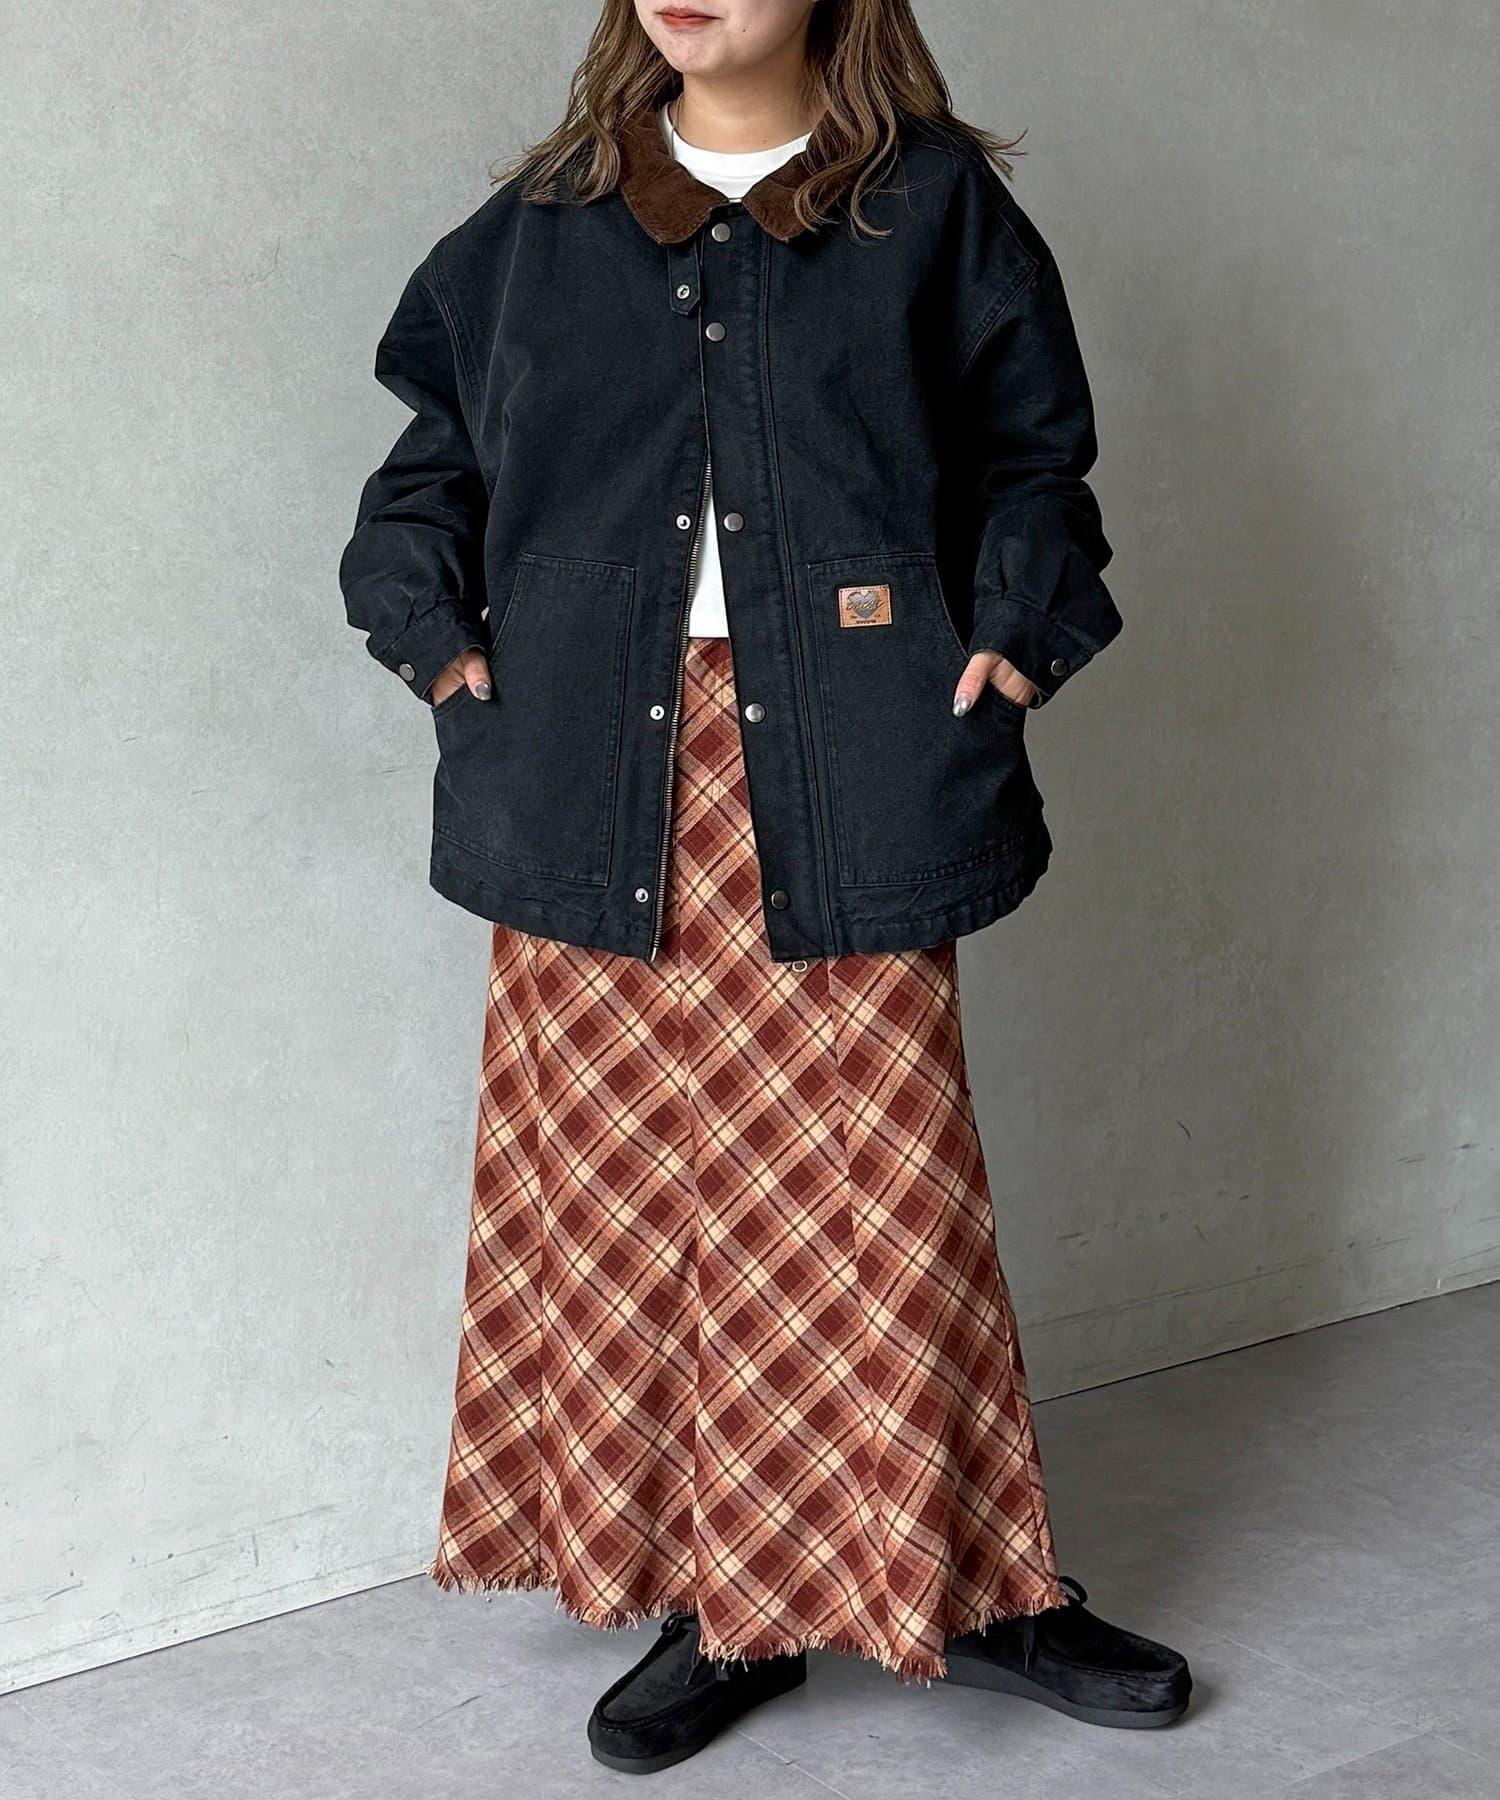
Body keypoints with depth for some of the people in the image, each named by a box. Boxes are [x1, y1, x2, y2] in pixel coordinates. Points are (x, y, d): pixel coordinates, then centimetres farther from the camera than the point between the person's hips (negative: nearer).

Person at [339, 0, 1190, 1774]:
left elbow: (1029, 451, 10)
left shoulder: (935, 200, 8)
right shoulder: (546, 218, 14)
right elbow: (437, 449, 19)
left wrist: (1016, 632, -4)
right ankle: (719, 1606, 17)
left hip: (841, 779, -2)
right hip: (603, 780, 3)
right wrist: (434, 628, 5)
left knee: (877, 1181, 0)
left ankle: (970, 1583, 17)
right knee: (626, 1187, 3)